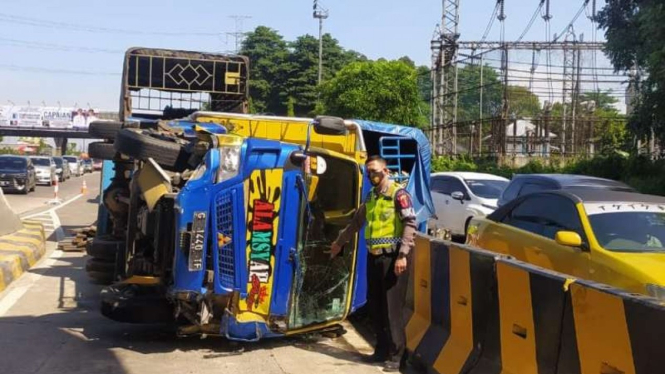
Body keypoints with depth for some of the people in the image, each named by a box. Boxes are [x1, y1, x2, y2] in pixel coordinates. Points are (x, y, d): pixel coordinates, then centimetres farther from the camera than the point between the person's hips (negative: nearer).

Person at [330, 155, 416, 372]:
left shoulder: (398, 194, -8)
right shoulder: (371, 197, 16)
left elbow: (410, 224, -15)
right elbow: (357, 222, 29)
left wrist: (402, 255, -22)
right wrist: (339, 242, 37)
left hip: (392, 257, -8)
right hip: (374, 257, 8)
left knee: (392, 307, -5)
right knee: (375, 306, 11)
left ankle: (396, 355, 2)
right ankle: (382, 350, 22)